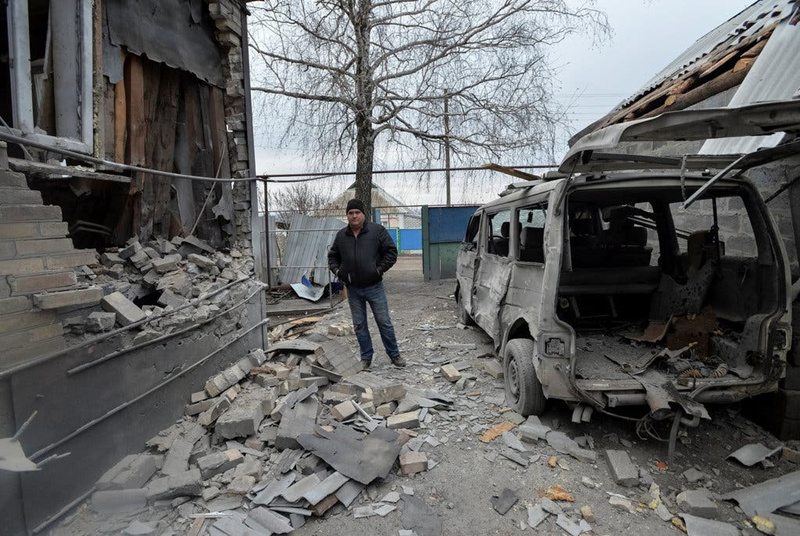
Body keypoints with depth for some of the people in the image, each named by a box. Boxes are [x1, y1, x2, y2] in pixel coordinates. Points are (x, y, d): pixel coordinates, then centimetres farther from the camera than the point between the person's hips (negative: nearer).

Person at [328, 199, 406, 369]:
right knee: (359, 325, 10)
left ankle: (394, 355, 19)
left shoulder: (377, 230, -5)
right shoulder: (341, 235, 7)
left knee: (384, 322, 4)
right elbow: (332, 256, 19)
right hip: (353, 290, 4)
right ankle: (366, 358, 23)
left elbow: (391, 252, -5)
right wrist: (336, 270, 2)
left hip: (374, 287, -3)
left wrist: (380, 269, -12)